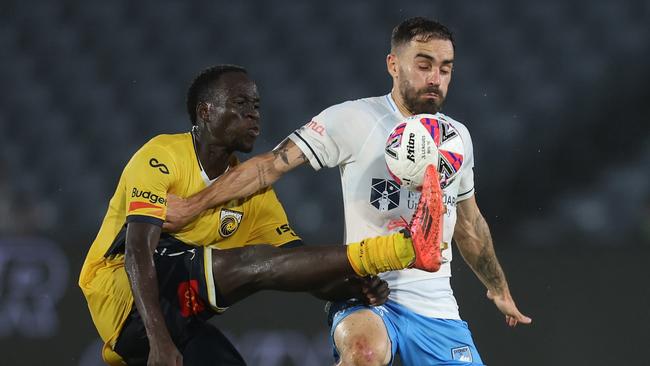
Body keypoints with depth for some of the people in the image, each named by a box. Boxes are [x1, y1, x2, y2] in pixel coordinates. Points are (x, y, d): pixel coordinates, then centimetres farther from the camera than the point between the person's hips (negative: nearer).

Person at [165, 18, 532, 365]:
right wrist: (193, 205, -15)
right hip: (365, 300, -6)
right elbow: (273, 164, -10)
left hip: (436, 308, 6)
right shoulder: (353, 120, -8)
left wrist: (500, 290, 34)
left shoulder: (458, 137, 10)